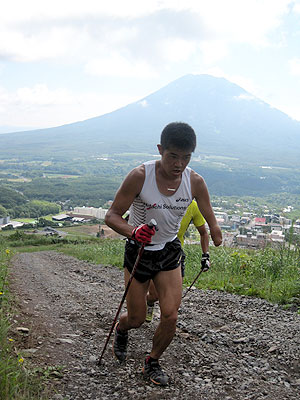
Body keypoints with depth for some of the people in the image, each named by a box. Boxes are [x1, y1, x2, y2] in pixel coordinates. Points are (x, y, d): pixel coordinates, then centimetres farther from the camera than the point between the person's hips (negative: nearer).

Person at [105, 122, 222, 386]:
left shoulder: (195, 182, -13)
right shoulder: (140, 176, -23)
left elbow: (210, 220, -1)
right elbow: (112, 215, -21)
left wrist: (216, 235, -20)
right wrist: (133, 231, -40)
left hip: (170, 252, 3)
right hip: (138, 251, -2)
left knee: (171, 316, -5)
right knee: (136, 319, 7)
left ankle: (153, 363, 24)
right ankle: (121, 330, 46)